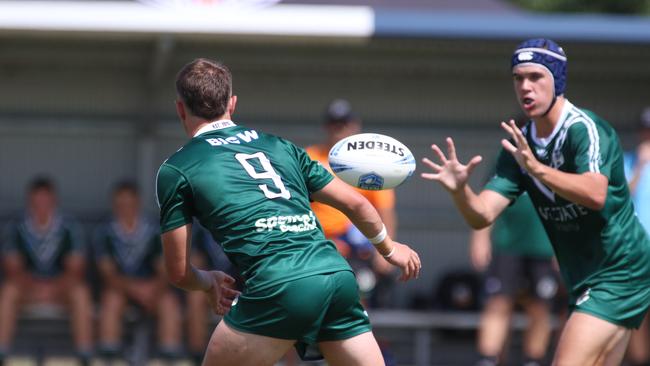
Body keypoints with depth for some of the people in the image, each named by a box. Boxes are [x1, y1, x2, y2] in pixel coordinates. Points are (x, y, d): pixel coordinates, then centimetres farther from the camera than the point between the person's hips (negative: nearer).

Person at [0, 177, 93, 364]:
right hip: (27, 286, 0)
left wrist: (54, 288, -27)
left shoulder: (69, 228, -6)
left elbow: (76, 268, -11)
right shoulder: (16, 229, -5)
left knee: (80, 292, -33)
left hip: (61, 285, 0)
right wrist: (31, 287, -27)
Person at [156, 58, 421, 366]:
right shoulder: (279, 146, 24)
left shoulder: (175, 170, 11)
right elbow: (356, 204, 28)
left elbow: (179, 273, 12)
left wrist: (209, 282, 34)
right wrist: (389, 248, 46)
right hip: (339, 277, 5)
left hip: (280, 289, -5)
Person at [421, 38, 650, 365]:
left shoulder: (586, 129, -16)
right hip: (583, 283, 9)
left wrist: (536, 168, -45)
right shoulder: (520, 145, 6)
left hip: (618, 274, -9)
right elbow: (482, 215, -2)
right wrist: (458, 189, -23)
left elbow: (595, 194, -35)